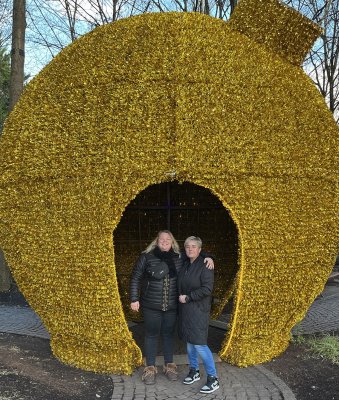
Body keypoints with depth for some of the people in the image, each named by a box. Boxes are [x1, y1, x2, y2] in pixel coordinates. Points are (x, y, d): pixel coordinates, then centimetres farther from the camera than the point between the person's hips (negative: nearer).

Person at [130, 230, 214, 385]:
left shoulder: (179, 258, 1)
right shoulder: (147, 257, -7)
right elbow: (135, 278, -2)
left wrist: (208, 258, -8)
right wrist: (134, 299, -4)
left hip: (172, 306, 3)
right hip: (151, 306, -2)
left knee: (168, 334, 14)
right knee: (151, 335, 7)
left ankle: (169, 366, 30)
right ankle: (150, 368, 22)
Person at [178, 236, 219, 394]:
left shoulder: (205, 265, -13)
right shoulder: (185, 265, 9)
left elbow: (207, 289, -20)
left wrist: (188, 297, -17)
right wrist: (181, 297, 6)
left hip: (198, 310, -7)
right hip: (185, 309, 7)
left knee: (199, 344, -10)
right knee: (189, 342, 15)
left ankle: (213, 379, 2)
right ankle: (194, 371, 32)